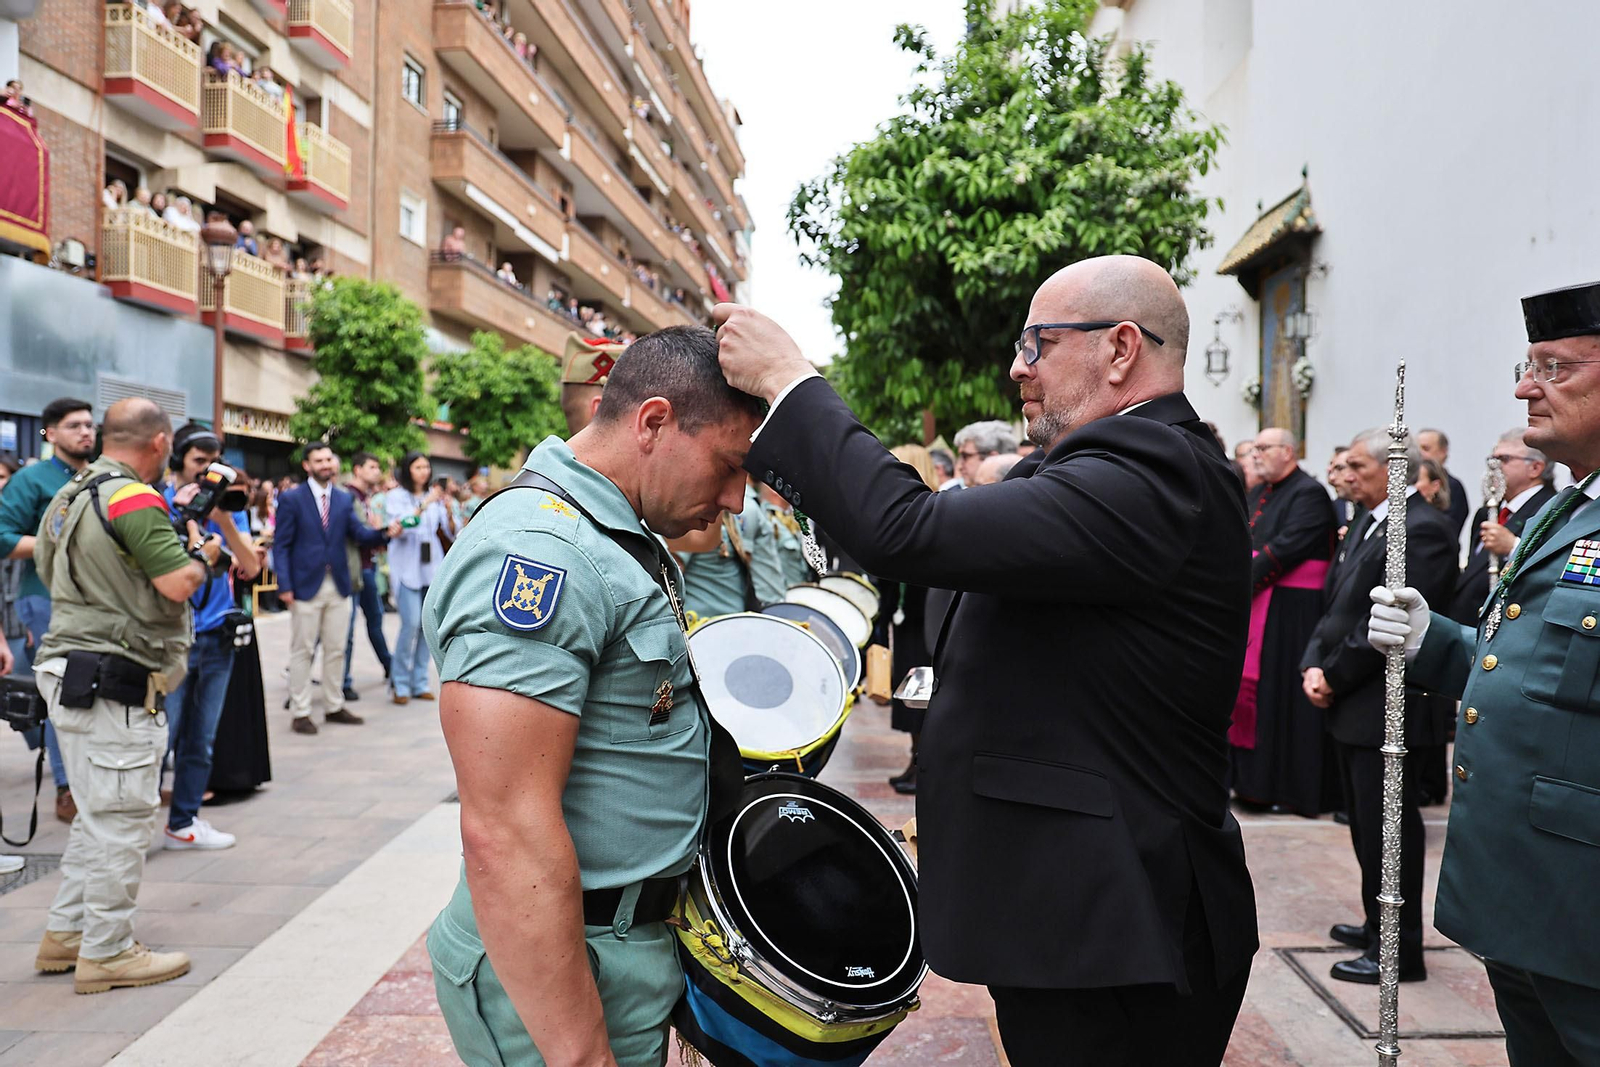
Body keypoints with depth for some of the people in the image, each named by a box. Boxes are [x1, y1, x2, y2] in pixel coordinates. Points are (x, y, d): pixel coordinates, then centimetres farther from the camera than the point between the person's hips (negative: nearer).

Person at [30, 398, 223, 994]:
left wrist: (170, 522, 21)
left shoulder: (69, 496, 13)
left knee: (99, 814, 20)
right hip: (113, 682, -10)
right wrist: (203, 554, 0)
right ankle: (107, 953, 9)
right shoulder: (134, 500, -17)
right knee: (121, 818, 0)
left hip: (67, 670, 10)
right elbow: (179, 584, -20)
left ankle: (64, 935, 28)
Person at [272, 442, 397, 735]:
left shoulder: (344, 499, 10)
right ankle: (300, 712, 10)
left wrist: (385, 533, -17)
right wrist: (284, 585, -14)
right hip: (306, 585, -4)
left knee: (335, 649, 11)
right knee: (302, 650, 3)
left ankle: (334, 707, 22)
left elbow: (359, 534, 4)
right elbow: (281, 545, -6)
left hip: (338, 585, 5)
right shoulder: (291, 499, -4)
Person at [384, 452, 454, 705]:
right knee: (411, 623, -13)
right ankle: (400, 683, 0)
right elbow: (400, 527, -16)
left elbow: (451, 533, 7)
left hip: (432, 566, 4)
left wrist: (449, 513, -12)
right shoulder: (395, 497, 0)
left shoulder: (435, 496, 11)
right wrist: (424, 505, -23)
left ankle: (420, 682, 13)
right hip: (407, 567, -4)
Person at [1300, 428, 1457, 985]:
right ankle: (1380, 924, 33)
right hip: (1355, 705, 9)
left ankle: (1399, 950, 12)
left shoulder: (1421, 530, -16)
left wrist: (1334, 677, -14)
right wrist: (1314, 665, 0)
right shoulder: (1369, 525, 14)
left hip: (1387, 708, -9)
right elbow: (1339, 606, 14)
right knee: (1366, 822, 19)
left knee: (1387, 828, 0)